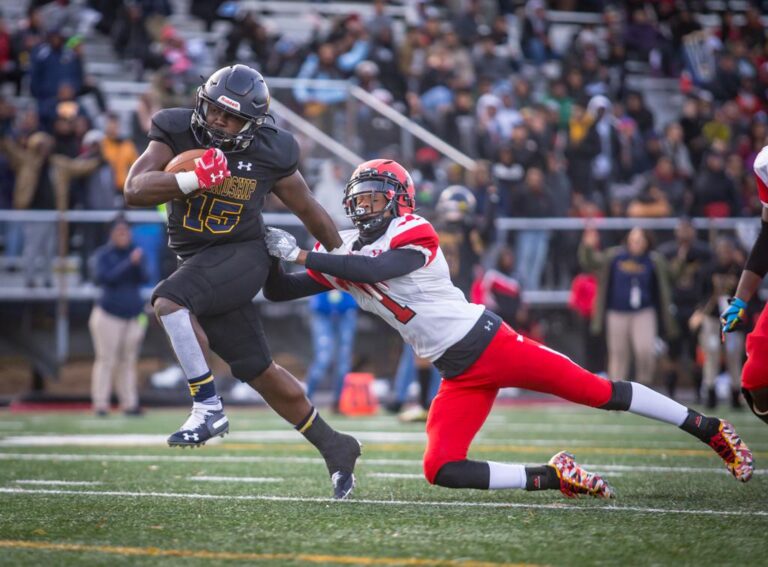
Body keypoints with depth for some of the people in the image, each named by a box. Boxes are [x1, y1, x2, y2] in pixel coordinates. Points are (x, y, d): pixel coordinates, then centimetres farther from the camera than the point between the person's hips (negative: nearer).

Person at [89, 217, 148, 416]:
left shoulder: (135, 252, 10)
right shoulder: (103, 254, -1)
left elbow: (144, 279, 1)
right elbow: (105, 277, -16)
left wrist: (138, 264, -18)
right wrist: (129, 263, -22)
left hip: (134, 315, 4)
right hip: (109, 315, -4)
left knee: (128, 361, 6)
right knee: (106, 360, -8)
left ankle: (129, 403, 8)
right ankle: (100, 403, -7)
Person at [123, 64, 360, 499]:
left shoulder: (270, 154, -8)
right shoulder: (177, 133, -5)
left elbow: (309, 209, 6)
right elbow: (135, 190, -16)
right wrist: (192, 179, -30)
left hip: (242, 256, -4)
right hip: (199, 262, 4)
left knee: (169, 302, -31)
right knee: (261, 373, 11)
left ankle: (209, 409, -24)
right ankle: (334, 448, 26)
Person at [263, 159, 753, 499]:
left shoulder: (413, 234, -13)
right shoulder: (344, 249, 10)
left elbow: (376, 269, -34)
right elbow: (279, 292, 11)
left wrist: (300, 254, -31)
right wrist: (269, 255, -10)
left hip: (486, 341, -7)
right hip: (460, 375, 7)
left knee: (596, 391, -8)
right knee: (441, 470, -10)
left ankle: (710, 429, 6)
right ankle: (554, 477, -2)